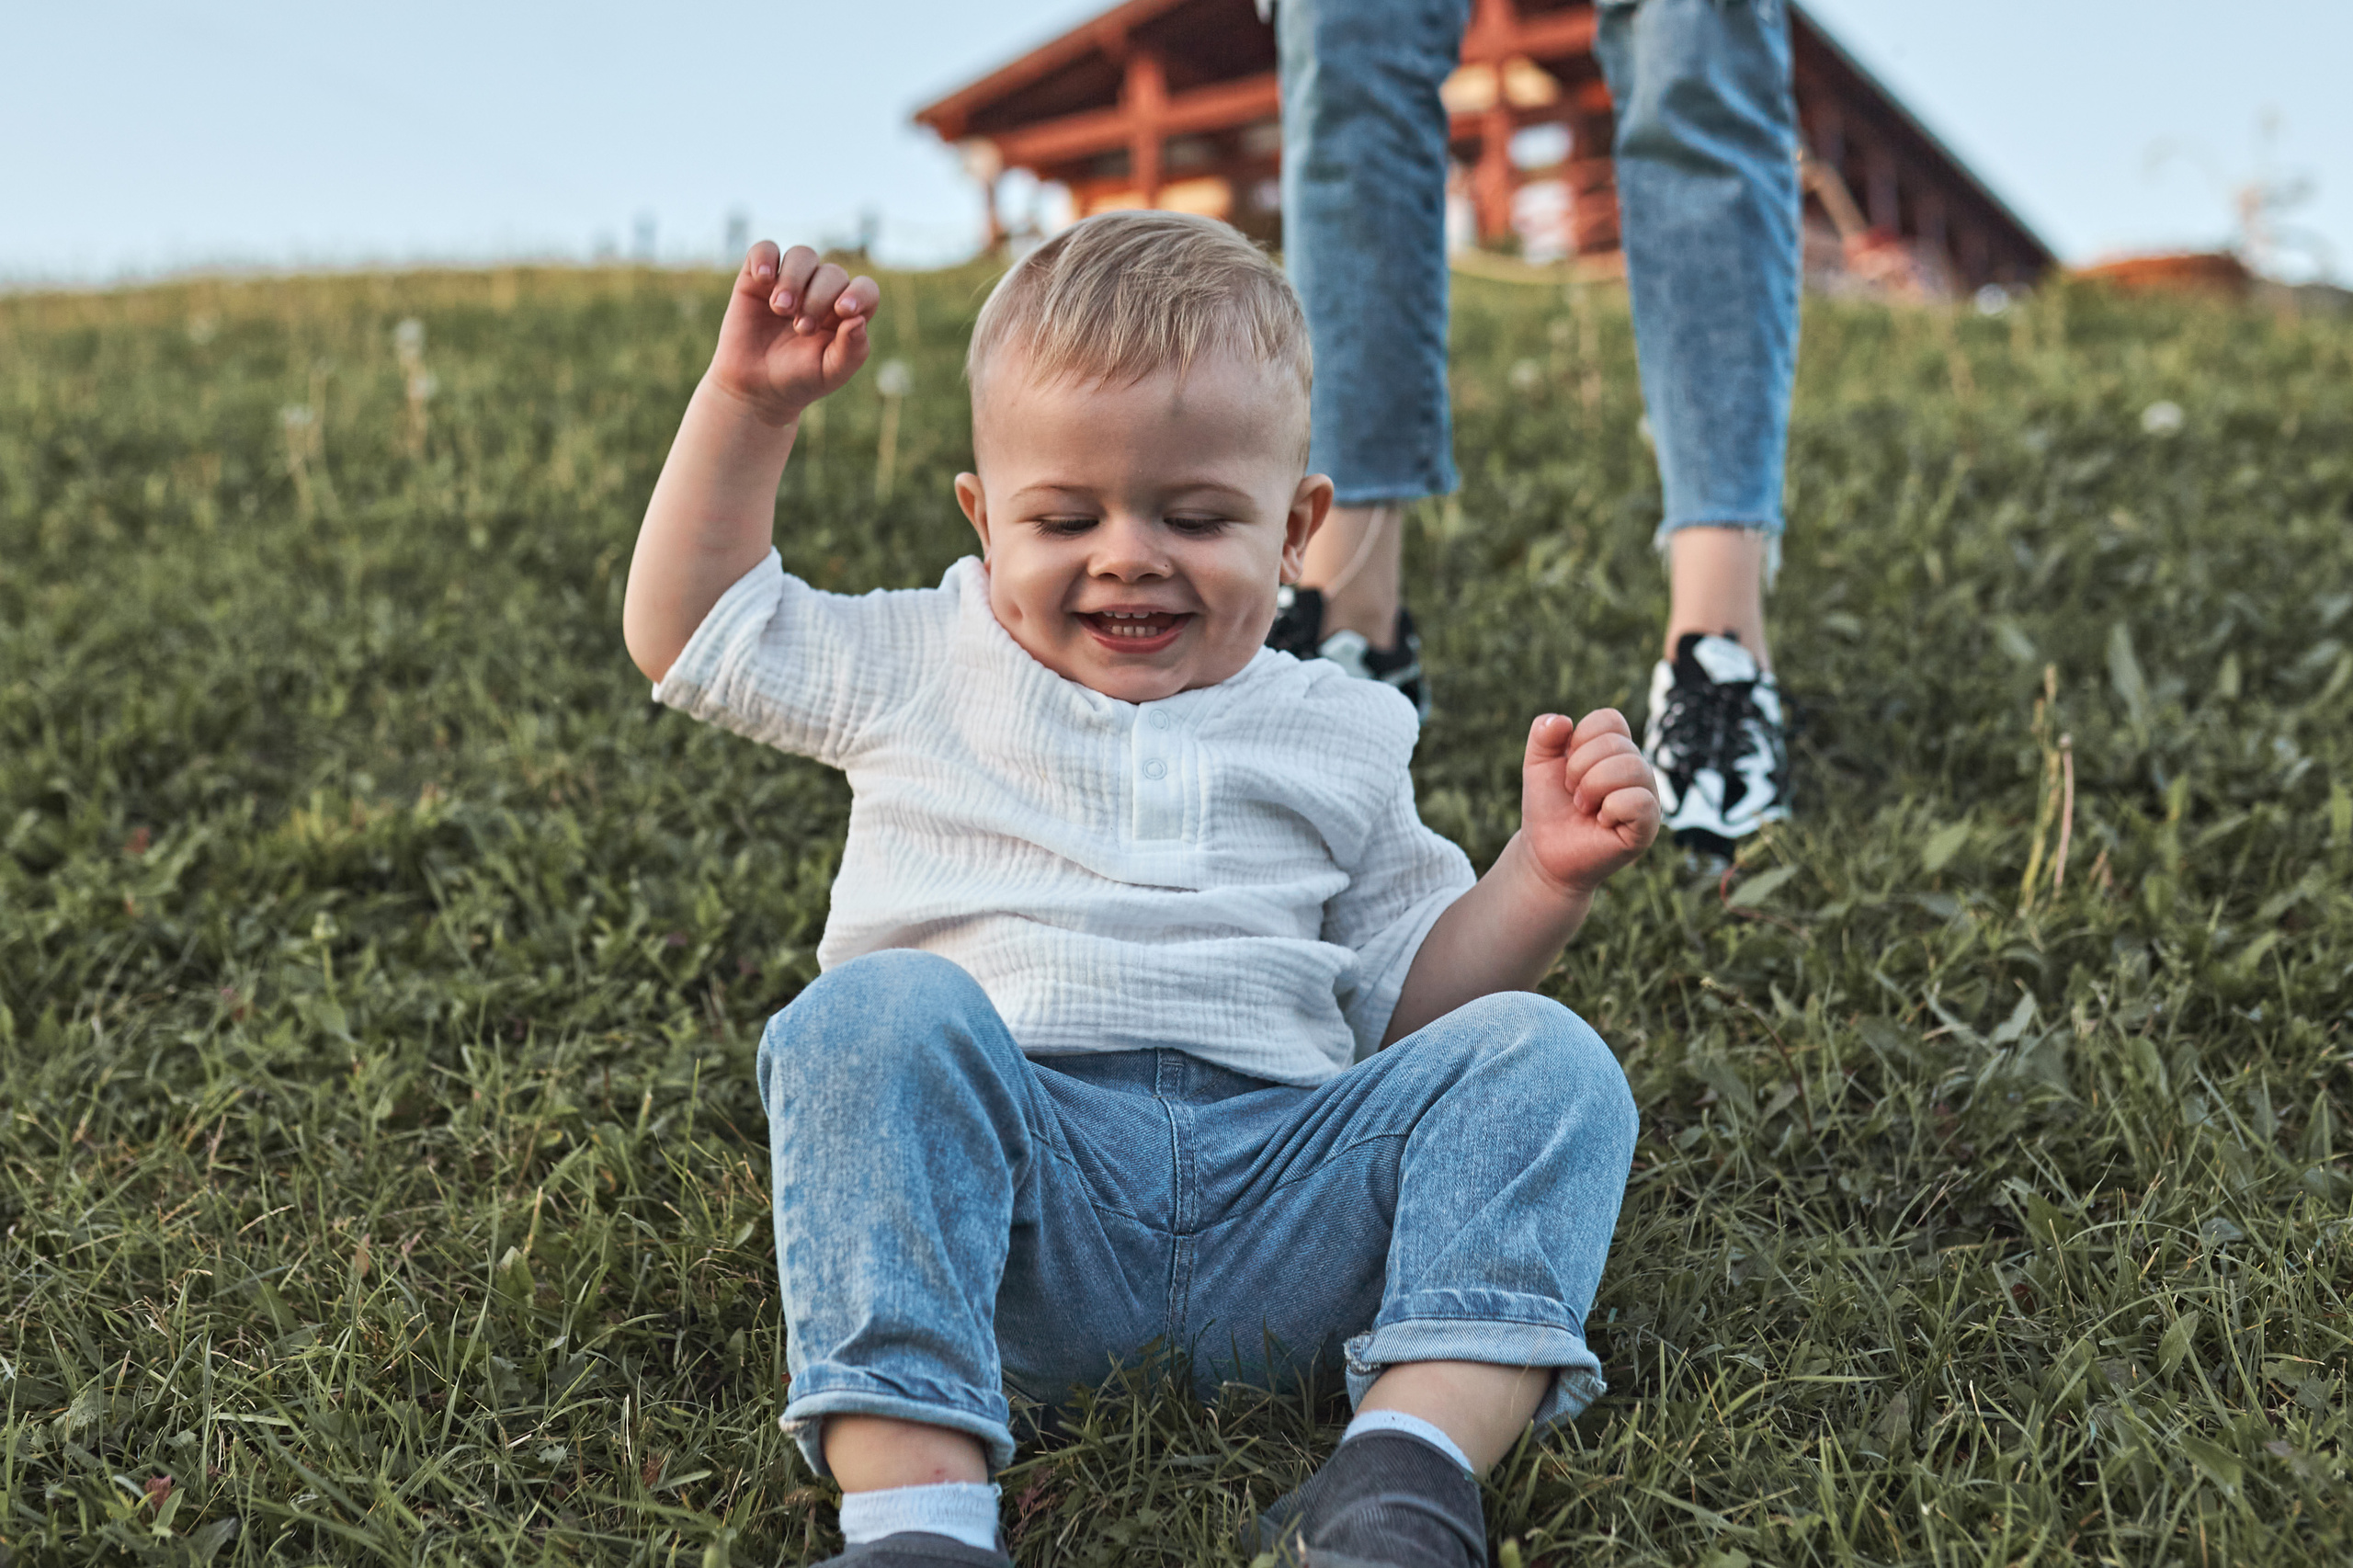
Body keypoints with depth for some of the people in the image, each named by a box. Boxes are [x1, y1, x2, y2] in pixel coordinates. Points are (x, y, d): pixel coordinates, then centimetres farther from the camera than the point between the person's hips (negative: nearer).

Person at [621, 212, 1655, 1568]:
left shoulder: (1334, 736, 20)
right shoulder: (922, 669, 18)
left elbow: (1408, 996, 21)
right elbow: (686, 628, 23)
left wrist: (1546, 874, 4)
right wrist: (750, 406, 16)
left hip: (1277, 1176, 2)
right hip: (1000, 1165, -1)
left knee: (1542, 1059, -17)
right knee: (880, 1009, -31)